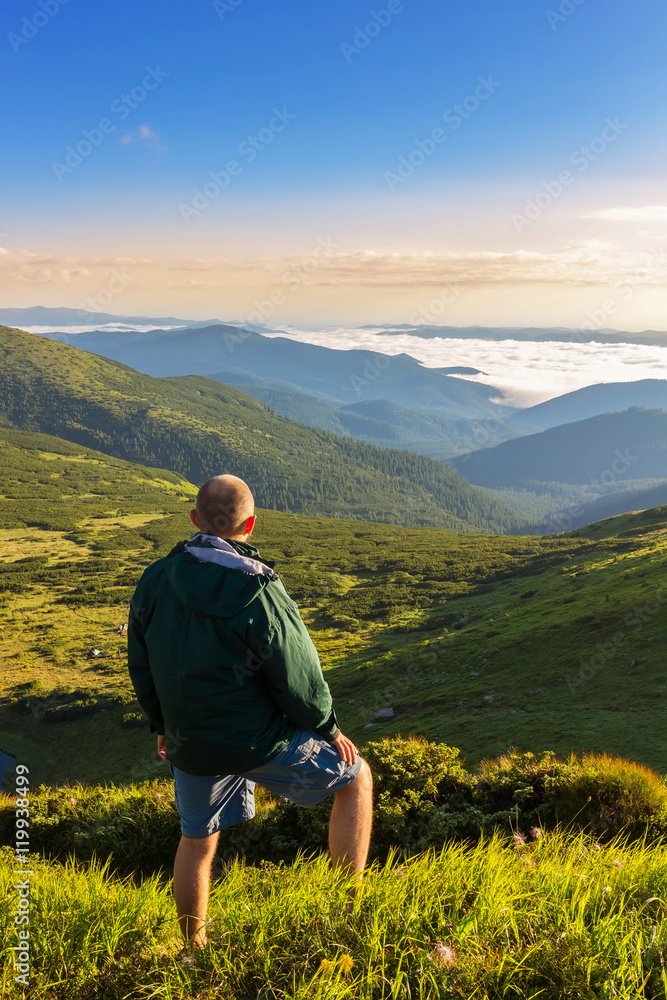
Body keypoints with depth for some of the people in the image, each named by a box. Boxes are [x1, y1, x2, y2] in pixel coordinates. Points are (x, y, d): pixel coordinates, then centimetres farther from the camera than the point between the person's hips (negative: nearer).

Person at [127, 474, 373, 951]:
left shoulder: (155, 581, -7)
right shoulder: (260, 594, -24)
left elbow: (140, 664, 6)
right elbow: (300, 681, -16)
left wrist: (163, 725, 21)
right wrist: (329, 729, 3)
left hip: (188, 745, 6)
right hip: (260, 742, -5)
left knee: (196, 841, 27)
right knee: (356, 777, 15)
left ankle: (193, 949, 45)